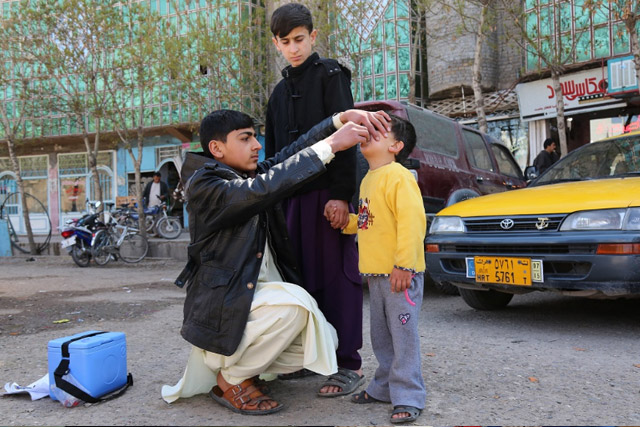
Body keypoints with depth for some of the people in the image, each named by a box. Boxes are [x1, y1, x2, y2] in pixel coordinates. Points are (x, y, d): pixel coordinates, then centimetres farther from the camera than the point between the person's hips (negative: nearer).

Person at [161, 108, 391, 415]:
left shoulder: (251, 172, 9)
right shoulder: (204, 186, -15)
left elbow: (292, 152, 0)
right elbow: (262, 190, -31)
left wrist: (343, 117, -16)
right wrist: (330, 145, -31)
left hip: (260, 295, 8)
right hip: (222, 306, -8)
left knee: (322, 342, -6)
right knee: (294, 303, -31)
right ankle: (231, 380, -7)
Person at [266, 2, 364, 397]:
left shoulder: (330, 74, 2)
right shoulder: (280, 91, 22)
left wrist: (340, 193, -17)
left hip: (327, 191, -6)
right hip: (292, 194, 7)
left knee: (335, 275, -7)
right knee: (301, 275, 7)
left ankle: (349, 363, -1)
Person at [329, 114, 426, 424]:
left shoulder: (399, 176, -13)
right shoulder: (368, 180, 17)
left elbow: (411, 221, -21)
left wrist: (403, 264, -25)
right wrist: (346, 222, 7)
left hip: (399, 273, -9)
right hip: (376, 273, 10)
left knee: (403, 335, -3)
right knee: (381, 337, 18)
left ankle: (408, 397, 6)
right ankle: (385, 387, 31)